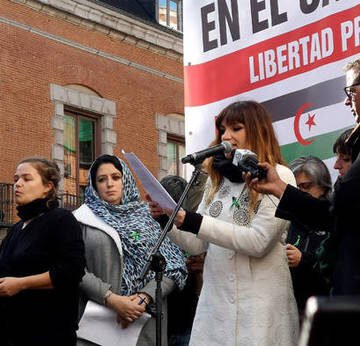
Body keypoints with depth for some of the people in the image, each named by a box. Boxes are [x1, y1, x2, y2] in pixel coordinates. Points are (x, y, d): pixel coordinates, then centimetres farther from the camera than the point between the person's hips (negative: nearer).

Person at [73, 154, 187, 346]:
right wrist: (112, 300, -16)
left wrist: (144, 297, -13)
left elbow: (171, 266, 2)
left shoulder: (147, 217, 9)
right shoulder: (84, 219, 6)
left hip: (144, 321, 1)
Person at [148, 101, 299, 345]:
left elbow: (258, 242, -17)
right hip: (215, 301, 5)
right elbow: (198, 245, 13)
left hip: (261, 304, -5)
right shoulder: (218, 179, 12)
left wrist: (192, 222, -20)